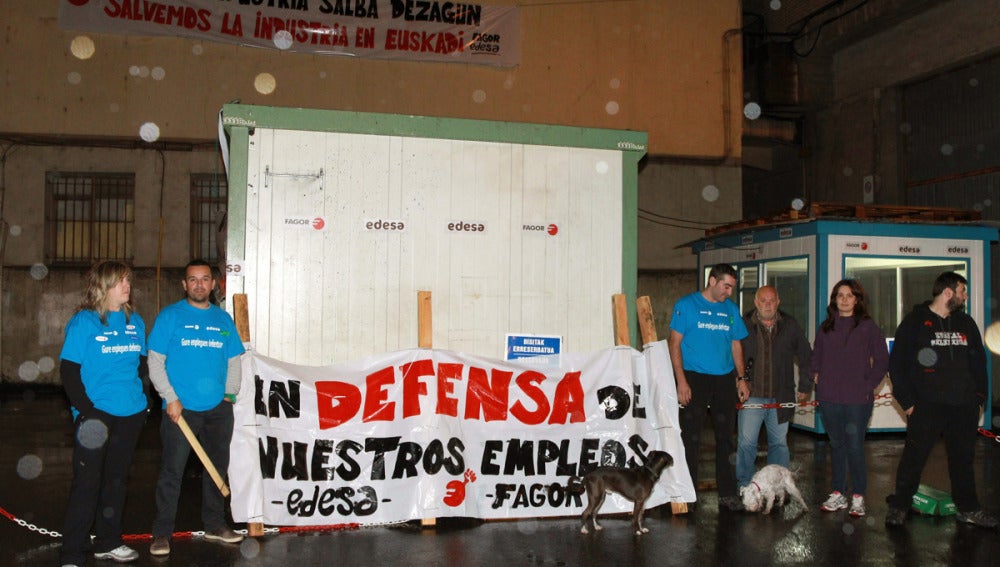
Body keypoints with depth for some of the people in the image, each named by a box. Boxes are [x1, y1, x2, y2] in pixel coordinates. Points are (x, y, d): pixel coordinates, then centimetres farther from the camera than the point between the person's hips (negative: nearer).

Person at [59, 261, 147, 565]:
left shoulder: (135, 321, 8)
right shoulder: (83, 322, -8)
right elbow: (68, 370, -10)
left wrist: (142, 397, 7)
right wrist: (86, 410, -17)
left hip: (130, 414, 5)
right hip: (95, 417, -5)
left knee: (116, 480, 15)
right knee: (87, 483, -2)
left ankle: (108, 543, 29)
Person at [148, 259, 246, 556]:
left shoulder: (223, 319, 10)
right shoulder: (170, 316, -2)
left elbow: (234, 361, 15)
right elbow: (155, 361, -4)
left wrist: (230, 393, 5)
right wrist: (170, 398, -12)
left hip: (218, 409, 4)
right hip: (180, 409, -4)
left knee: (217, 468, 14)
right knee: (172, 472, -1)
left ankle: (215, 524, 28)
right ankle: (162, 532, 11)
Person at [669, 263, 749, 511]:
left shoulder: (731, 309, 10)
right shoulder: (687, 305, -3)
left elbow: (736, 345, 16)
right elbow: (675, 344, -6)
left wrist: (741, 378, 8)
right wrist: (681, 381, -13)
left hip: (725, 379, 5)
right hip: (695, 377, -5)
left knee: (726, 436, 10)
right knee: (691, 437, -1)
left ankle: (727, 493, 19)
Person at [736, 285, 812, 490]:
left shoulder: (790, 326, 4)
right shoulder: (744, 326, -4)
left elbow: (806, 356, 13)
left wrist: (806, 386, 12)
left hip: (780, 396, 3)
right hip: (751, 395, -3)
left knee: (779, 443, 12)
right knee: (746, 443, -3)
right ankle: (745, 486, 9)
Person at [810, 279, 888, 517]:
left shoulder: (867, 326, -1)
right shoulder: (826, 327, 11)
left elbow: (882, 359, 0)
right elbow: (816, 356, 21)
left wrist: (869, 385, -5)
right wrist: (816, 375, 6)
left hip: (857, 399, -4)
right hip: (829, 397, 4)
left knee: (855, 447, -3)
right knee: (836, 445, 12)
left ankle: (858, 497, 10)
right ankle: (838, 494, 20)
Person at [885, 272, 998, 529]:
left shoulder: (966, 323, 14)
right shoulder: (914, 322, -2)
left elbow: (979, 361, 19)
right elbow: (896, 364, -4)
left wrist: (979, 395, 9)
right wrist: (907, 401, -8)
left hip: (964, 407, 5)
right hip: (926, 406, -5)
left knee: (963, 458, 14)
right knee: (913, 458, -1)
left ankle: (968, 509, 27)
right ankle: (899, 506, 11)